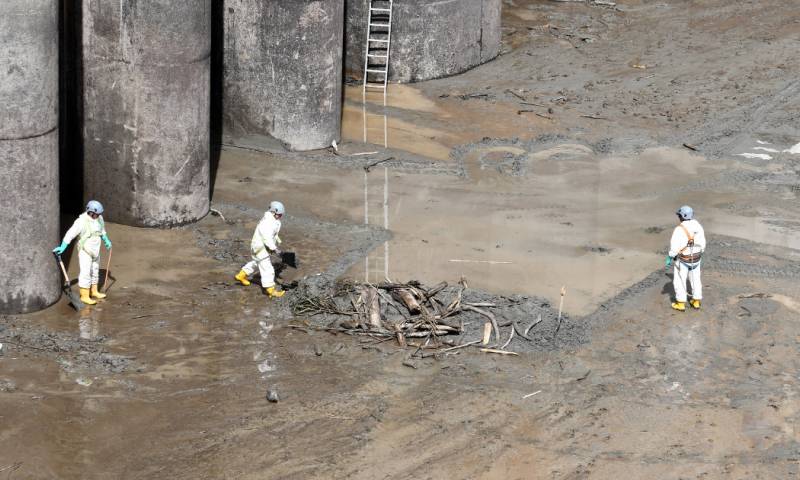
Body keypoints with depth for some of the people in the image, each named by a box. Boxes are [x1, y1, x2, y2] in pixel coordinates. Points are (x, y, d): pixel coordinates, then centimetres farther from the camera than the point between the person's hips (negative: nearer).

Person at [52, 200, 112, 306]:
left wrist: (106, 240, 20)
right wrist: (62, 247, -33)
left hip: (95, 250, 7)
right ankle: (84, 296, -1)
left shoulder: (99, 218, -6)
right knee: (86, 273, -7)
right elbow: (70, 234, -28)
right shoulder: (81, 221, -28)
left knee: (95, 271, 18)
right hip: (84, 250, -7)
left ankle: (94, 291, 33)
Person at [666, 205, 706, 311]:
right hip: (695, 258, 5)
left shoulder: (679, 230, -26)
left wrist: (669, 258, -9)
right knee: (695, 279, 21)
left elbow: (674, 247, -23)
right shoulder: (698, 226, -7)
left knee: (679, 280, 12)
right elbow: (702, 243, 3)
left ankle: (681, 304, 19)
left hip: (682, 259, -5)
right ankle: (696, 302, 30)